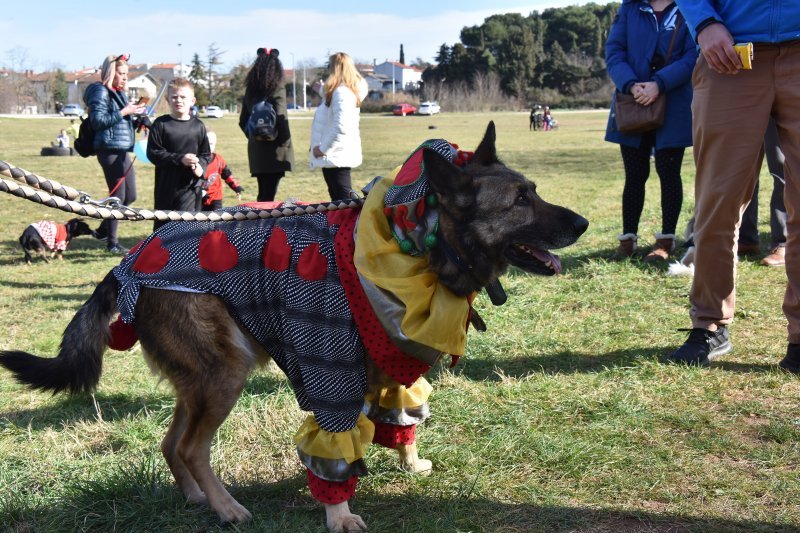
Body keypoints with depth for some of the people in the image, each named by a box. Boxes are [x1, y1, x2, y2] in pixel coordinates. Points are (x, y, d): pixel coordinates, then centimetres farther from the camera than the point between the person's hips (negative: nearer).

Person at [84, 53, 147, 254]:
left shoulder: (119, 93, 19)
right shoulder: (101, 92, -9)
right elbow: (97, 120, -18)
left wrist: (134, 114, 7)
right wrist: (124, 112, -18)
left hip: (122, 150, 9)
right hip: (109, 149, -9)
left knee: (130, 196, 12)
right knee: (118, 196, -5)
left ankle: (103, 230, 27)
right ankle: (111, 242, 6)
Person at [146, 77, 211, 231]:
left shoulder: (198, 125, 5)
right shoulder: (161, 124, -2)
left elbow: (206, 155, 11)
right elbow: (153, 153, -7)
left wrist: (200, 166, -11)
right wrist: (180, 159, -15)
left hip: (191, 185, 1)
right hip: (167, 185, 0)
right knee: (162, 223, 8)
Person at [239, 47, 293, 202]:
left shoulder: (250, 90, 9)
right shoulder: (277, 89, -10)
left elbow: (243, 121, 14)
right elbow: (280, 119, -19)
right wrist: (285, 142, -8)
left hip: (256, 149, 6)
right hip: (275, 151, -6)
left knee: (262, 193, 16)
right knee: (269, 194, -5)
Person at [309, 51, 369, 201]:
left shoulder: (341, 92, -17)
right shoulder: (351, 90, 13)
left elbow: (341, 127, -28)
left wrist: (323, 148, -18)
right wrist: (323, 90, 46)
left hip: (336, 156, -10)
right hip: (338, 156, 10)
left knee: (342, 201, -11)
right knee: (342, 201, 15)